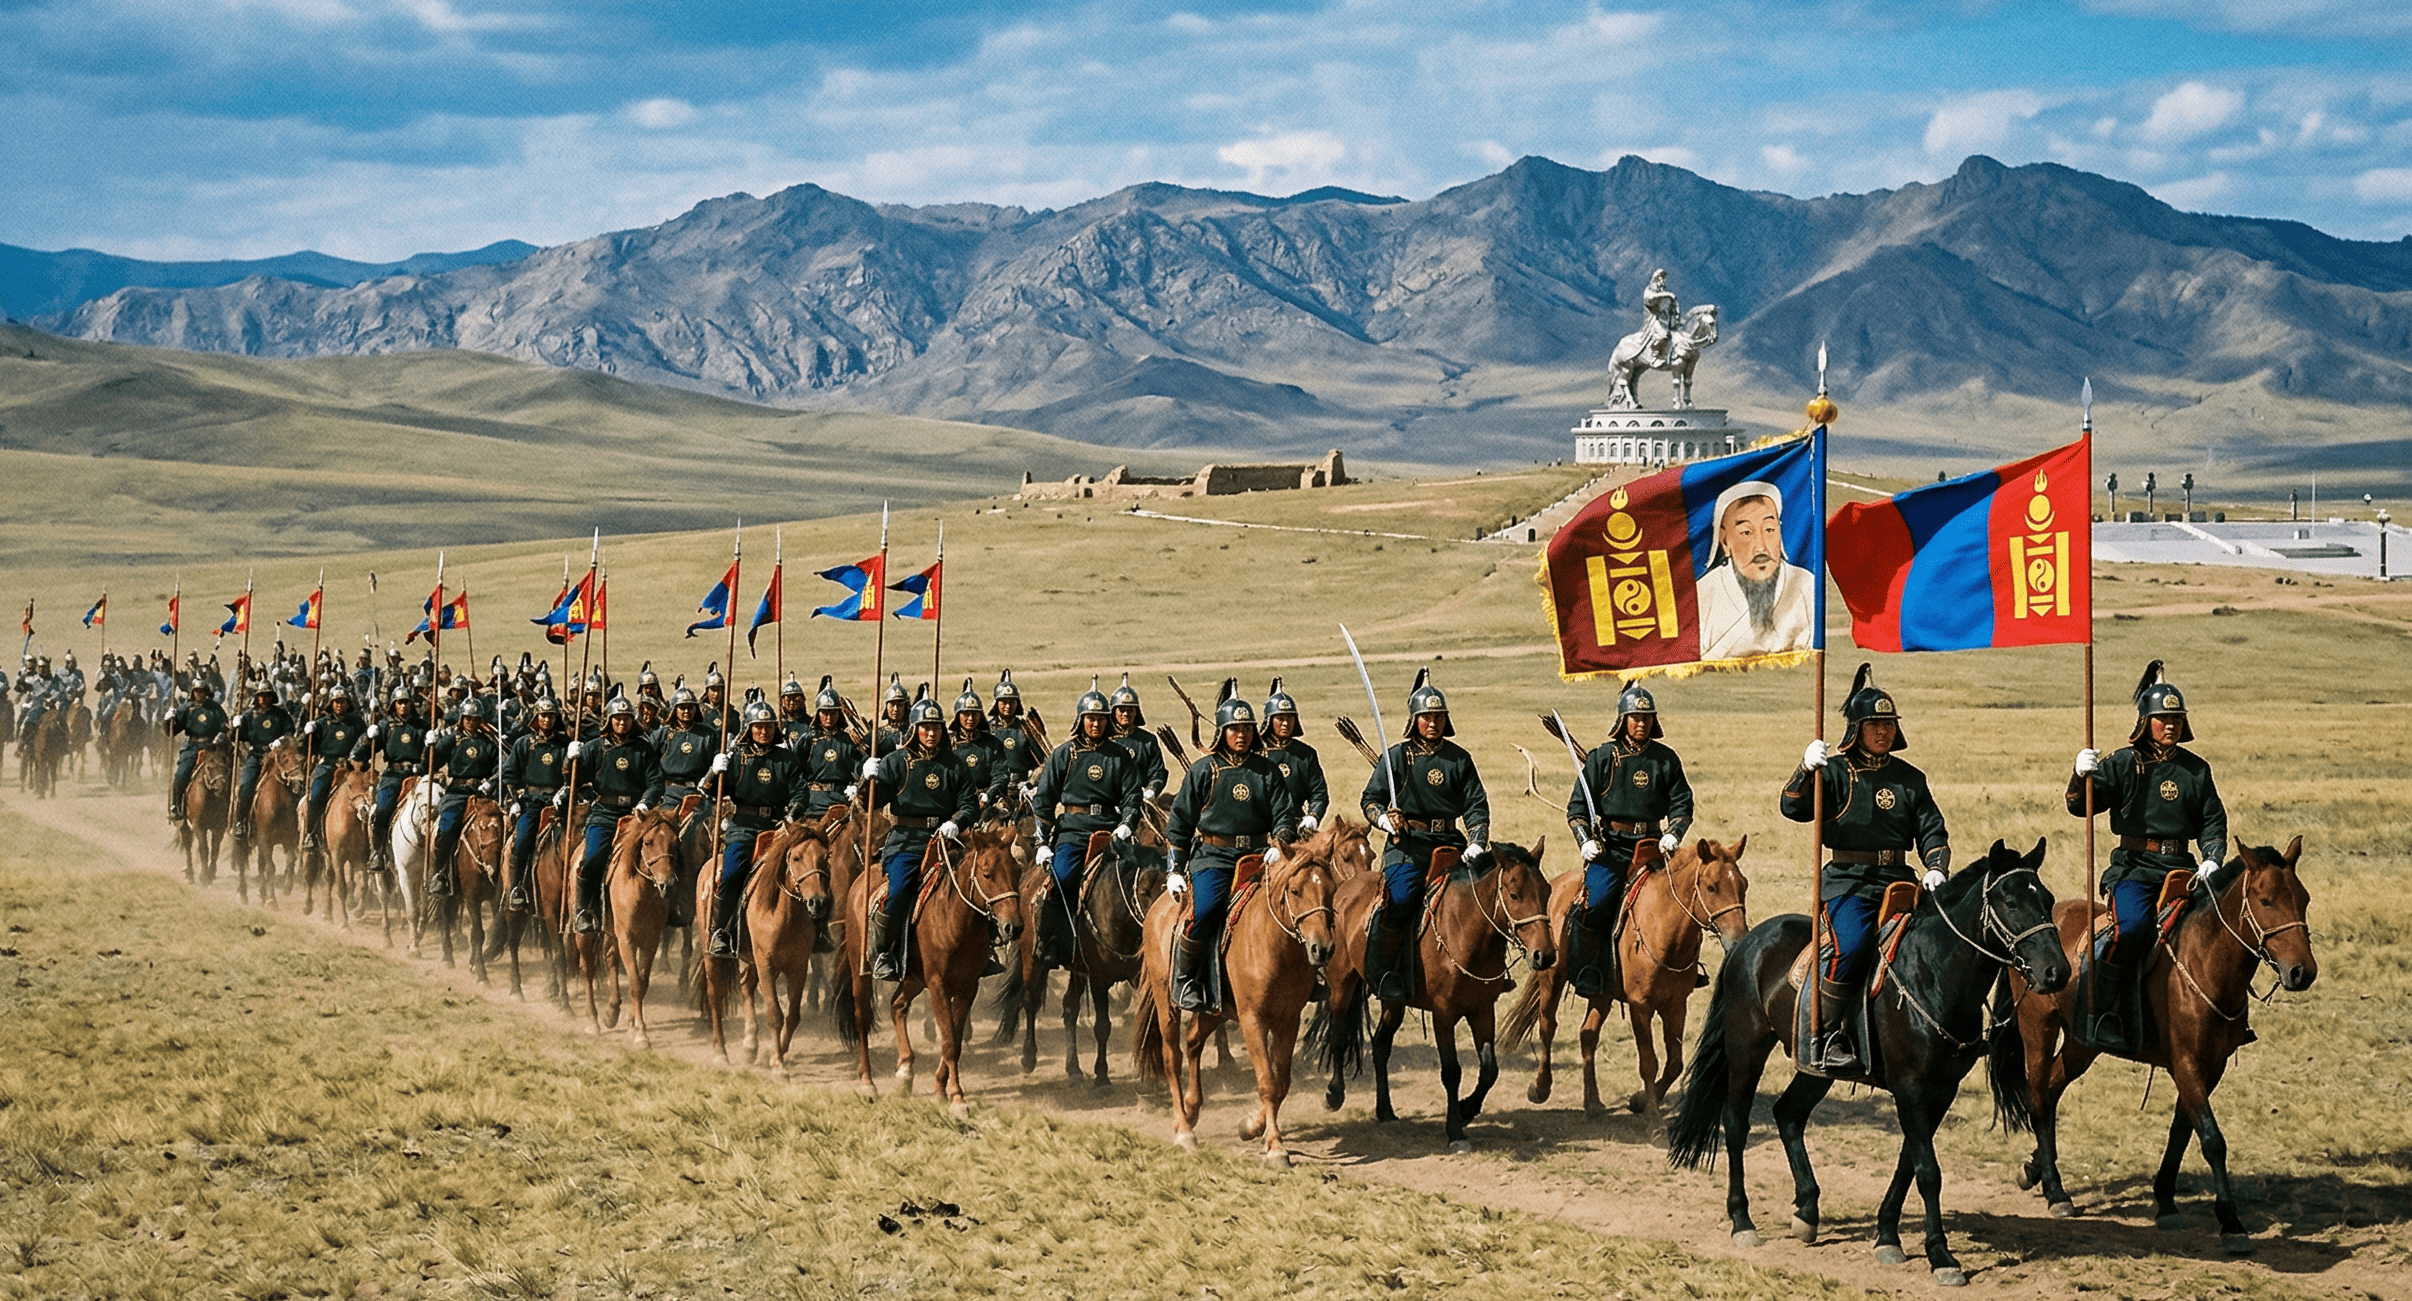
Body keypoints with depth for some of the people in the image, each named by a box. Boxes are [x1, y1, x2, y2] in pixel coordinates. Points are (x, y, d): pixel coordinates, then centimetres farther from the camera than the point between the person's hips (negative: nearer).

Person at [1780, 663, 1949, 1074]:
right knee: (1850, 947, -29)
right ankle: (1822, 1038, -18)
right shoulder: (1835, 772, 5)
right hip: (1847, 882, -4)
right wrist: (1807, 768, -26)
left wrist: (1936, 869, -4)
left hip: (1898, 881, 4)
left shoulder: (1910, 779, 16)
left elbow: (1932, 832, 16)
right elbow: (1793, 807, -9)